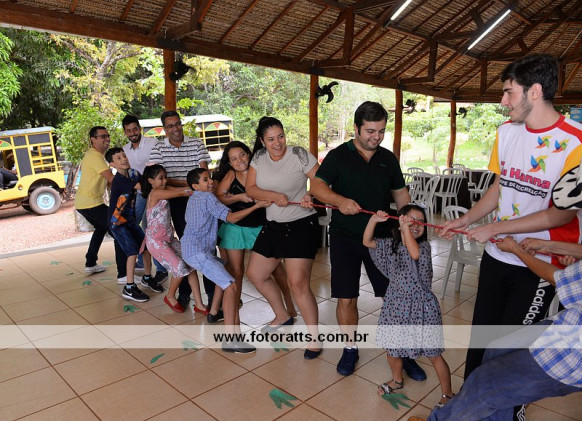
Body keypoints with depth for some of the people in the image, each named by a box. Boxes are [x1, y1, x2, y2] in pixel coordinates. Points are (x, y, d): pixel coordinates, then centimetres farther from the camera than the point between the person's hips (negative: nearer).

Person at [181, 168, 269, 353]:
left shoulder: (193, 198, 19)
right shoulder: (207, 197, -8)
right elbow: (230, 218, -14)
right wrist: (255, 206, -17)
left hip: (191, 249, 10)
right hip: (197, 251, -10)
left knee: (223, 273, 27)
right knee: (231, 285, -16)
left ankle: (214, 312, 35)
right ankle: (230, 340, -22)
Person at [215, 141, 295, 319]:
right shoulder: (230, 175, -7)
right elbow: (217, 198, -10)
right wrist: (239, 197, -22)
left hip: (261, 227, 0)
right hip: (236, 228, 1)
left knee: (275, 267, 3)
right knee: (236, 271, 8)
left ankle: (290, 306, 21)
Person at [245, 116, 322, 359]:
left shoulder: (299, 155, -12)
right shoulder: (259, 157, 3)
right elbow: (250, 189, -1)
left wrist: (311, 195, -31)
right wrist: (274, 196, -18)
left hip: (301, 225, -7)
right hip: (273, 226, 7)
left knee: (298, 283, -12)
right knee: (255, 274, 14)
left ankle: (314, 338, 6)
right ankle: (282, 317, 36)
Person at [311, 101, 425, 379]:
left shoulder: (388, 158, 10)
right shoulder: (338, 155, -1)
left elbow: (400, 194, 16)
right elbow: (317, 186, -10)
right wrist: (340, 200, -29)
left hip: (380, 236, 3)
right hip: (345, 237, -2)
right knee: (346, 298, 2)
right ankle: (350, 348, 24)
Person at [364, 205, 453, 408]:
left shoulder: (424, 245, -12)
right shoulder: (391, 245, 2)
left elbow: (414, 253, -33)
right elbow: (367, 242, 3)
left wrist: (406, 229, -31)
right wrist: (374, 220, -10)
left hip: (421, 307, -4)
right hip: (396, 305, 5)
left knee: (433, 354, 4)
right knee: (391, 347, 17)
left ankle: (447, 393, 26)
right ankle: (397, 380, 46)